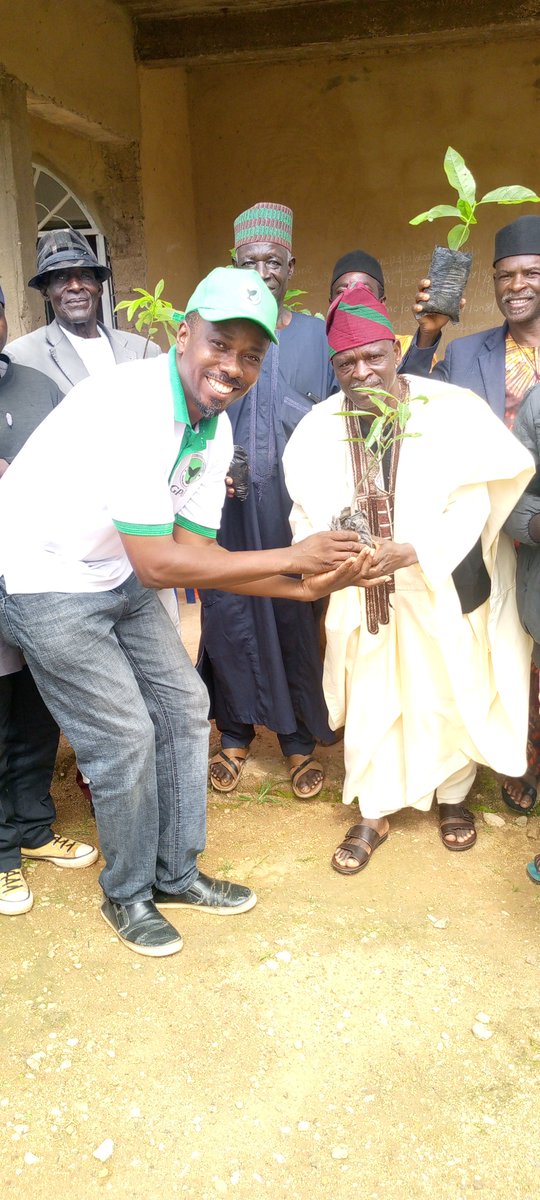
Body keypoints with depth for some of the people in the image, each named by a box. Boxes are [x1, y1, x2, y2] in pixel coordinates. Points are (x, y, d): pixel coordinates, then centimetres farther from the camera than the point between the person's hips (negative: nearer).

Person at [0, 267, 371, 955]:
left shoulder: (215, 432, -2)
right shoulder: (131, 405, -30)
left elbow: (194, 547, 0)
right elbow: (157, 563, -31)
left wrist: (306, 588, -11)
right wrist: (293, 556, -26)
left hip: (119, 580, 8)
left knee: (183, 705, 9)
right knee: (126, 737, -3)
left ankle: (177, 875, 28)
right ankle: (128, 895, 23)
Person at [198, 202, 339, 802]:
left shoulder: (317, 335, 7)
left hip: (296, 504, 0)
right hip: (228, 503, 1)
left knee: (297, 617, 4)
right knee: (228, 614, 5)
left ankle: (300, 740, 20)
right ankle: (235, 732, 24)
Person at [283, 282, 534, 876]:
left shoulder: (452, 409, -15)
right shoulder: (320, 427, -5)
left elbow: (471, 503, -19)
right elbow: (308, 511, -7)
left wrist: (410, 550, -32)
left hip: (445, 587, -1)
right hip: (364, 593, 2)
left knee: (451, 694, 14)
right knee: (369, 700, 10)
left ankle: (453, 796, 40)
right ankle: (373, 814, 29)